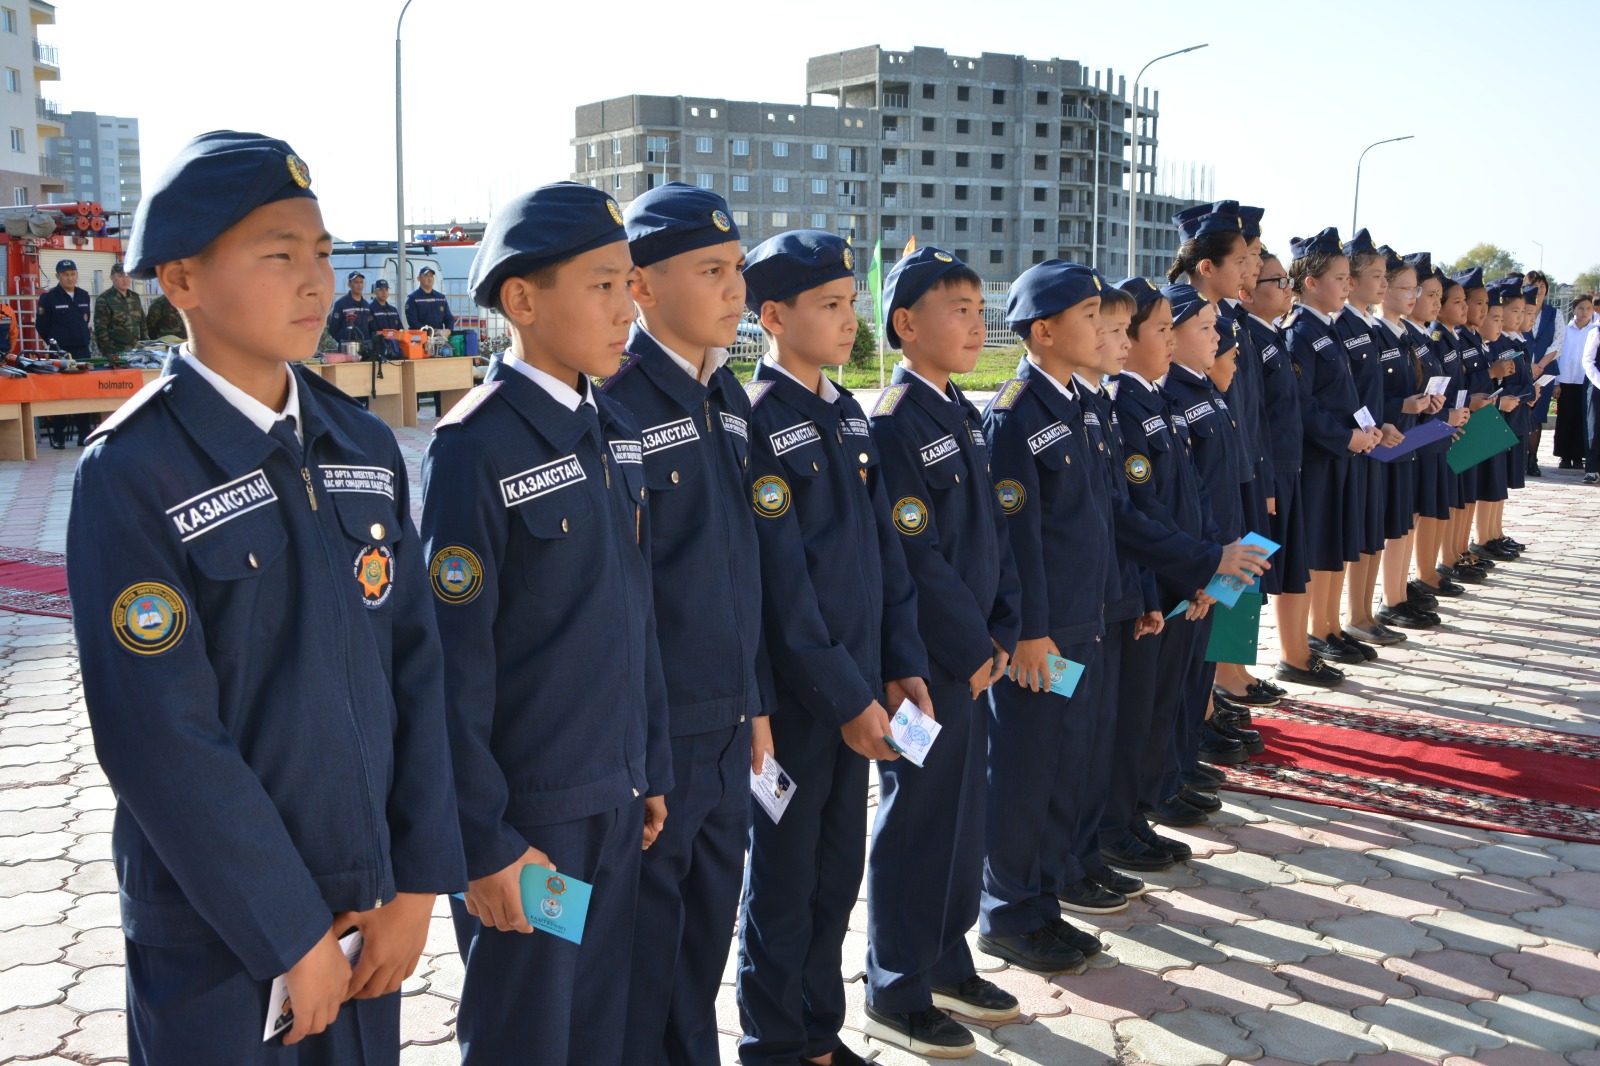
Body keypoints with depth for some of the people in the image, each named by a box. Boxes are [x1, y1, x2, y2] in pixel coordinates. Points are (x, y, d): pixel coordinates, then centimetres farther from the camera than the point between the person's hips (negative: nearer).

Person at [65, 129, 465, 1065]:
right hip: (217, 937, -5)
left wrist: (418, 882, -2)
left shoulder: (366, 447, 2)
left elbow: (416, 661, 2)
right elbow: (161, 738, -17)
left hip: (370, 912, 5)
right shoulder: (131, 475, -15)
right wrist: (293, 935, -14)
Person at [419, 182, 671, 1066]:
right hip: (529, 815, -6)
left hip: (615, 802, 7)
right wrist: (483, 842, -14)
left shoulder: (614, 430, 6)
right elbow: (453, 664, -16)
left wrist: (650, 769, 14)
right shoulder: (475, 448, -17)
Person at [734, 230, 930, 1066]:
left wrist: (903, 665, 5)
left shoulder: (847, 412, 9)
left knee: (838, 871, 17)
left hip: (856, 694, 7)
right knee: (784, 878, 8)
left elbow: (882, 547, 11)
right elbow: (781, 583, -18)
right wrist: (845, 698, -16)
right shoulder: (755, 420, -15)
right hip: (795, 700, -7)